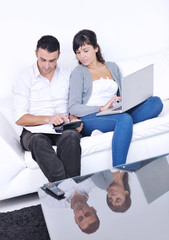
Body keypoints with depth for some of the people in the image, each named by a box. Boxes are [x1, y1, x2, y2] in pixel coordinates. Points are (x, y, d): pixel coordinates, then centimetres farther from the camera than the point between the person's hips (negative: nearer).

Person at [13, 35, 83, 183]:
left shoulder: (68, 75, 14)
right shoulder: (24, 80, 4)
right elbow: (20, 118, -3)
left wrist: (74, 119, -5)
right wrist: (48, 119, -17)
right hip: (34, 131, -1)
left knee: (71, 136, -36)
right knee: (38, 142, -38)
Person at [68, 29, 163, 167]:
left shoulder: (113, 67, 21)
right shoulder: (79, 72, 7)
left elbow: (122, 95, 21)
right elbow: (73, 108, -5)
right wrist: (102, 108, -18)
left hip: (116, 114, 5)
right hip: (90, 118, -5)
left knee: (156, 102, -17)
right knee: (125, 119, -38)